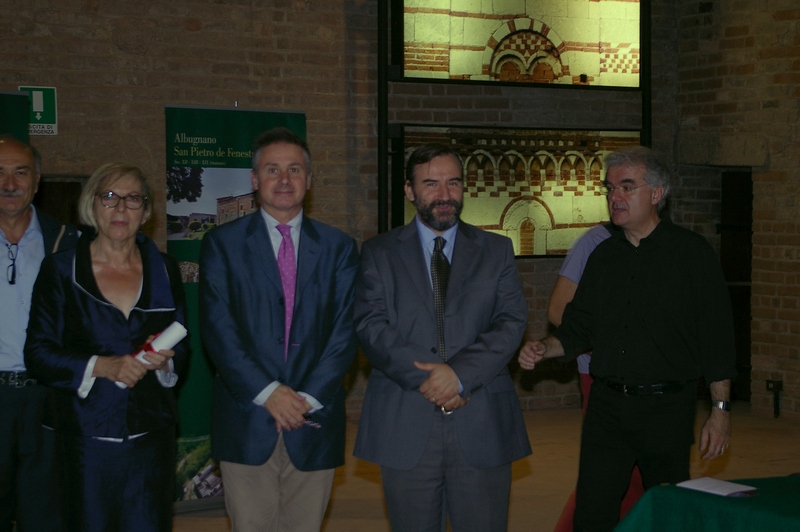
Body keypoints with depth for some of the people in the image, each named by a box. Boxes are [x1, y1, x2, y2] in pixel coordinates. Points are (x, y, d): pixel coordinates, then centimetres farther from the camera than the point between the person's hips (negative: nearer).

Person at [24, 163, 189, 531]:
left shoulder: (164, 270, 10)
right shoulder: (60, 270, 2)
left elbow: (183, 347, 12)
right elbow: (38, 354, -3)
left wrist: (164, 360, -11)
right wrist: (100, 366, -17)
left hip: (151, 433, 2)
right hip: (85, 435, -2)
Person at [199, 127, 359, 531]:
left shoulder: (338, 247, 10)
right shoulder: (222, 244, 5)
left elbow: (346, 328, 1)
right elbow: (217, 328, -4)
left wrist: (308, 398, -10)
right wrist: (266, 392, -14)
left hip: (314, 422, 1)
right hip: (247, 423, -1)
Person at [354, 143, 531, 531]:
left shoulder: (496, 251, 11)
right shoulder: (379, 253, 9)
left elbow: (512, 322, -1)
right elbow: (371, 326, -3)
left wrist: (460, 373, -15)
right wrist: (424, 380, -15)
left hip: (482, 426, 1)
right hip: (405, 427, 0)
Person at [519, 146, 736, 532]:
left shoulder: (692, 252, -3)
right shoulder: (604, 256, 11)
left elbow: (717, 338, -4)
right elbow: (579, 328, 16)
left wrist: (720, 411, -8)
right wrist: (543, 349, -4)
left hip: (666, 409, -4)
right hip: (606, 406, 4)